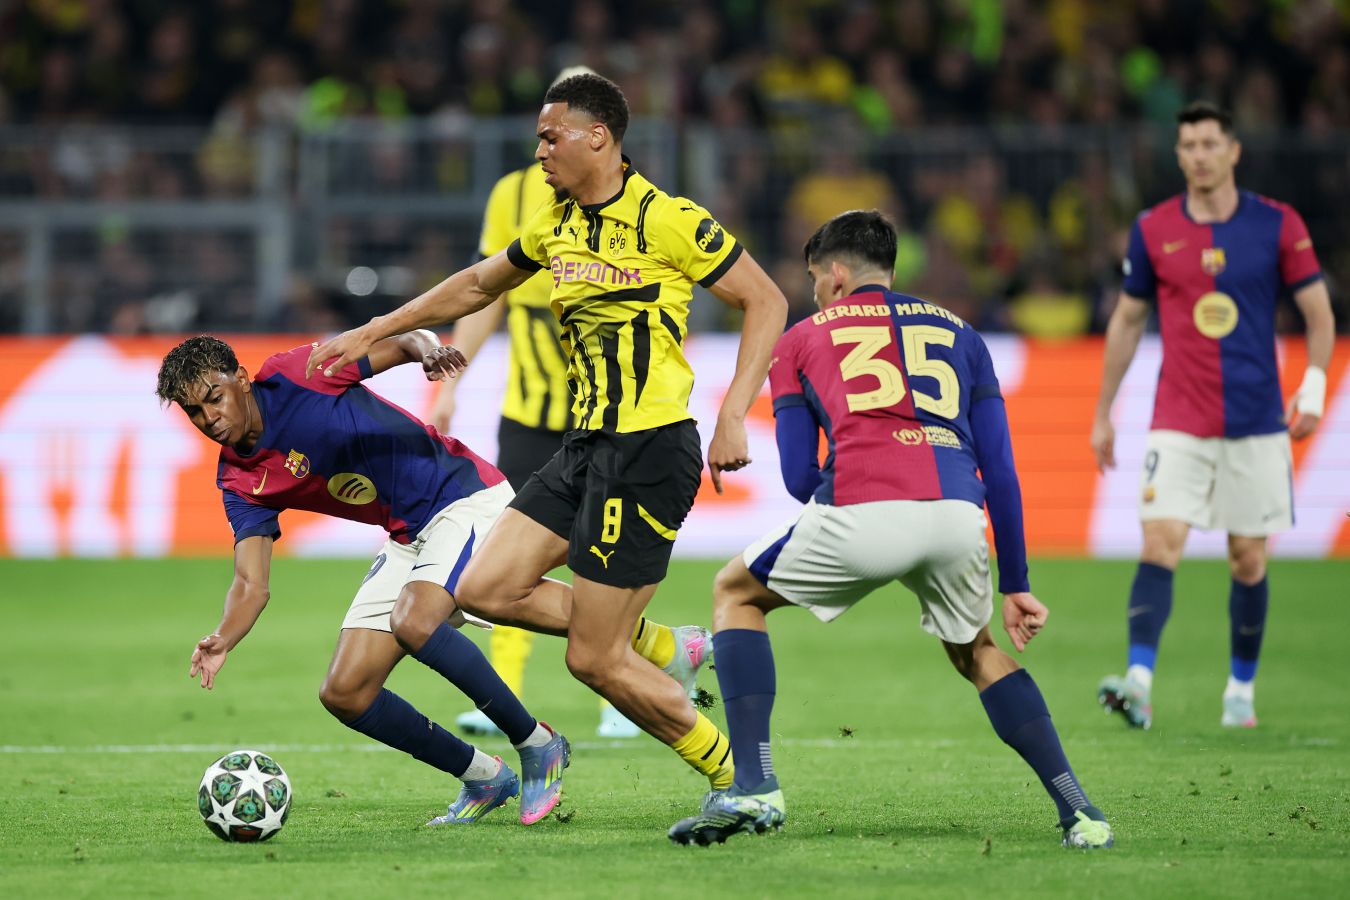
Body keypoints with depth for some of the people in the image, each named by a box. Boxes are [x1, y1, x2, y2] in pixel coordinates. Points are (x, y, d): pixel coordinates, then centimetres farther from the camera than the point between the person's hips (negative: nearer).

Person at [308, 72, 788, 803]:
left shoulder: (664, 220, -12)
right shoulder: (555, 226, 12)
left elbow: (766, 301, -9)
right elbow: (479, 284, 29)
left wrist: (733, 414, -17)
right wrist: (372, 333, 29)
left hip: (649, 450, -8)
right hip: (587, 443, 8)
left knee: (595, 660, -7)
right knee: (485, 590, 1)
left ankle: (736, 778, 10)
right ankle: (661, 647, 14)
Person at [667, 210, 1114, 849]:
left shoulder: (801, 341, 23)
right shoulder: (958, 334, 29)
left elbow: (799, 478, 17)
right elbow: (1000, 472, 22)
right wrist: (1015, 586, 25)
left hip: (862, 513, -3)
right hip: (958, 518, 3)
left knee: (736, 594, 24)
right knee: (976, 652, 31)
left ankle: (755, 788, 7)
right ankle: (1078, 812, 14)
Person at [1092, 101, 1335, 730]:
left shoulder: (1278, 225, -1)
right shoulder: (1153, 229, 3)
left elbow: (1319, 312, 5)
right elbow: (1127, 321, 13)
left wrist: (1314, 386, -8)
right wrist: (1102, 414, 13)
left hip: (1257, 423, 0)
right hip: (1177, 422, 0)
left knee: (1248, 559, 5)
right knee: (1160, 543, -15)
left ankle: (1241, 689, 20)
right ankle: (1139, 682, -25)